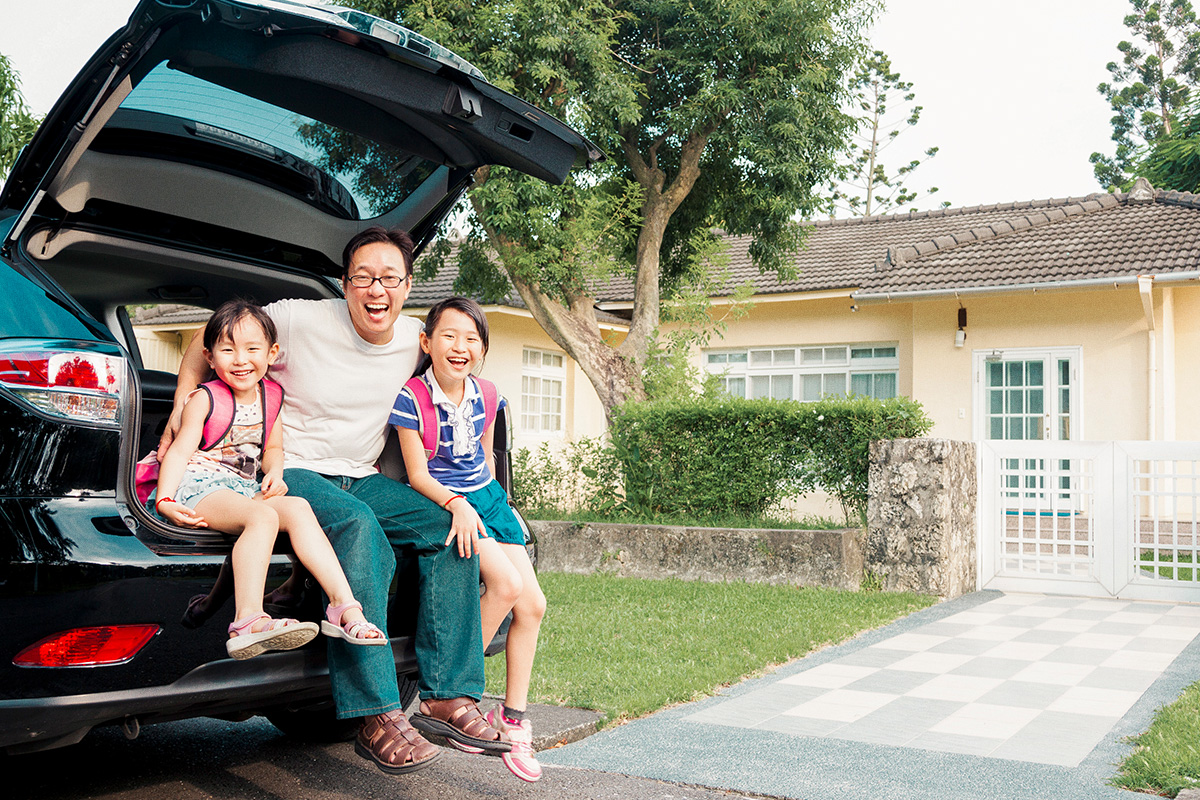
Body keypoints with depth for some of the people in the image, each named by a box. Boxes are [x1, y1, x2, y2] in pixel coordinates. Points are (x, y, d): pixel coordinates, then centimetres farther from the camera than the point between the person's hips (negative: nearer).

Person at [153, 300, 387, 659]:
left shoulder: (270, 395, 14)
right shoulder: (204, 399, -3)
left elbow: (273, 446, 23)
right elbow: (180, 450, -9)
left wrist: (275, 473, 0)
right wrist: (165, 501, -23)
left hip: (245, 487, 5)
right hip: (199, 485, -5)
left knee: (297, 508, -23)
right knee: (263, 516, -33)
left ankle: (344, 604, -31)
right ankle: (248, 620, -47)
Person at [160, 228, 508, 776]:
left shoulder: (415, 341, 4)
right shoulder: (298, 321, -10)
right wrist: (182, 405, -13)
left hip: (361, 479, 6)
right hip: (292, 474, -5)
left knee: (451, 526, -18)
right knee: (358, 526, -37)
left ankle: (448, 696, -15)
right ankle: (378, 718, -38)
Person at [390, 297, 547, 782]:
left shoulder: (486, 396, 3)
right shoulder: (411, 399, -14)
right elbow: (417, 474, -15)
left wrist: (494, 502, 16)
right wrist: (457, 504, -30)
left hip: (486, 497, 6)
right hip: (440, 504, -6)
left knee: (533, 604, -3)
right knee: (506, 583, -26)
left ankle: (513, 717, 11)